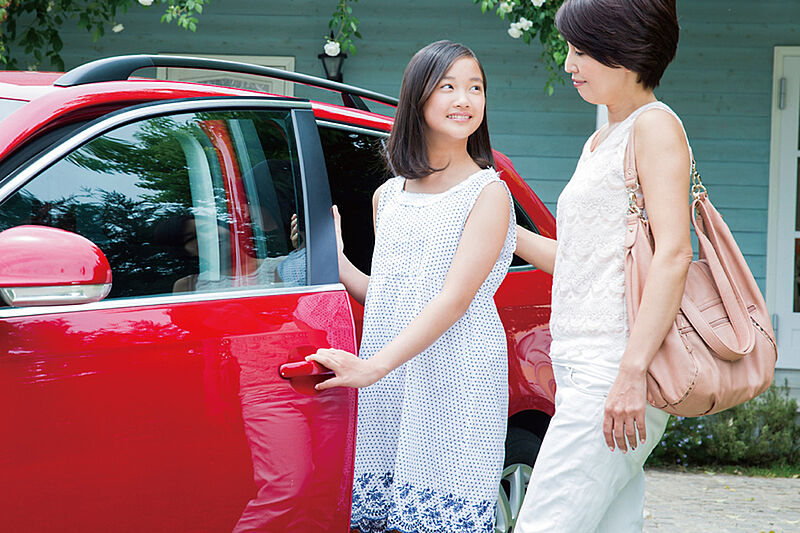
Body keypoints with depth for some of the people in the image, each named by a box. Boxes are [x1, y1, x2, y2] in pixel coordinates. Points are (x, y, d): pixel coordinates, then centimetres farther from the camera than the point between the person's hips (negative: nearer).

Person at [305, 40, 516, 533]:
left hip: (457, 383, -5)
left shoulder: (488, 192, -4)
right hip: (386, 384, 5)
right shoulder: (388, 197, 15)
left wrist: (375, 366, -23)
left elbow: (455, 298, -14)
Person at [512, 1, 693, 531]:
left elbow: (673, 254, -17)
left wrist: (633, 372, -25)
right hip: (585, 368, 9)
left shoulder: (655, 125, -5)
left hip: (615, 367, -9)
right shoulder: (600, 143, 23)